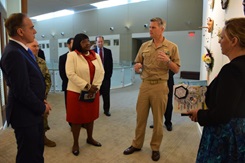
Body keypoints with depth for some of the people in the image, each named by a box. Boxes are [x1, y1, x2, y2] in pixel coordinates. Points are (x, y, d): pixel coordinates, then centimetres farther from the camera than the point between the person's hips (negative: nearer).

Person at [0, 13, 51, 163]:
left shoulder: (21, 50, 8)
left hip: (33, 111, 9)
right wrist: (42, 107, -12)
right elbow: (22, 91, -25)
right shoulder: (13, 53, -23)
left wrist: (41, 101, 4)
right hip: (25, 115, -9)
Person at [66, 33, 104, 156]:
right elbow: (71, 74, -17)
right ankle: (75, 143, 23)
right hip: (77, 92, -4)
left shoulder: (95, 56, 7)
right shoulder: (72, 55, -8)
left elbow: (101, 72, 3)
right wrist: (87, 86, -20)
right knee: (76, 118, 6)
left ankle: (90, 138, 35)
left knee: (90, 116, 15)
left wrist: (95, 87, -11)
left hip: (93, 92, 5)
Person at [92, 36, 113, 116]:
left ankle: (106, 110, 17)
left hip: (106, 75, 1)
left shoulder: (108, 51, 6)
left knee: (106, 94, 6)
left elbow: (111, 64, 5)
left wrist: (109, 74, -1)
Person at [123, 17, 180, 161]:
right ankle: (137, 144, 29)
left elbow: (176, 70, 0)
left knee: (158, 119, 8)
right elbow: (137, 65, 12)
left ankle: (155, 148, 27)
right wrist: (137, 67, -11)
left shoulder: (172, 47, -1)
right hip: (144, 85, 3)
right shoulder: (144, 46, 9)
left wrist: (168, 60, -18)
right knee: (140, 117, 11)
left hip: (160, 86, -3)